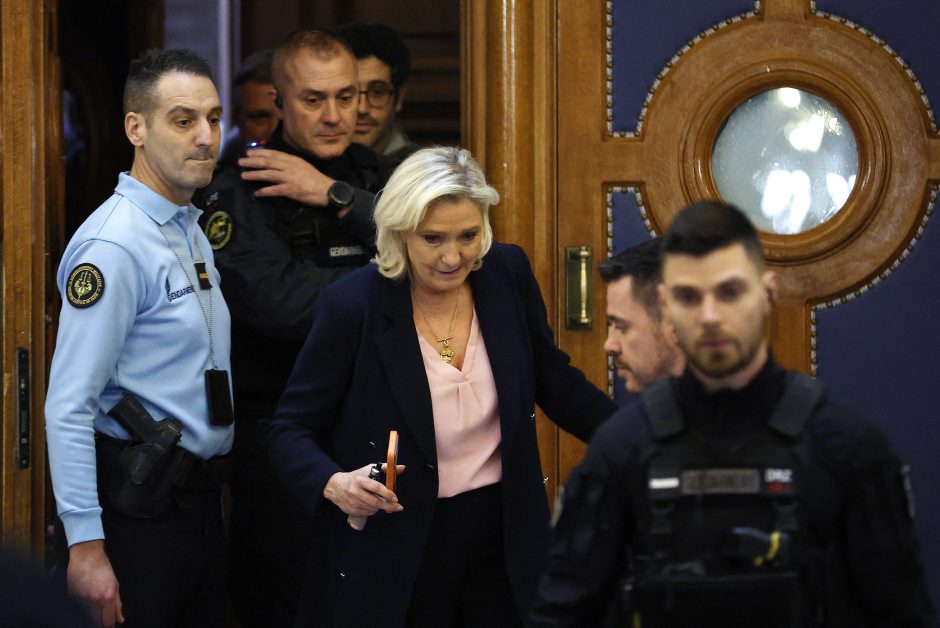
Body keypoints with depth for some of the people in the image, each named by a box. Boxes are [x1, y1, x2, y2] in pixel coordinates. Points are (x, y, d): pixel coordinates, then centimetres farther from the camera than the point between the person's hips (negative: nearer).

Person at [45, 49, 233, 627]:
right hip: (141, 511, -9)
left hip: (200, 504, 9)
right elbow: (69, 407, -21)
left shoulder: (193, 232, 13)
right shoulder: (114, 245, -16)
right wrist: (86, 545, -23)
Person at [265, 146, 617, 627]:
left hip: (502, 540, 3)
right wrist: (334, 484, -28)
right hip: (394, 560, -3)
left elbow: (556, 385, 11)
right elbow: (290, 430, -8)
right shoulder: (351, 306, -14)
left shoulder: (508, 275, -3)